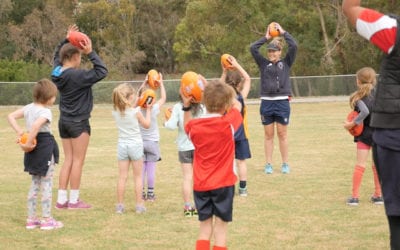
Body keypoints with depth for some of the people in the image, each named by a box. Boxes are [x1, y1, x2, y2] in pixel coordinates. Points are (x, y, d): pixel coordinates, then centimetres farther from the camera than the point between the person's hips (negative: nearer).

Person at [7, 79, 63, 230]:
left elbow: (11, 117, 8)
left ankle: (31, 219, 20)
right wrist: (28, 144, -28)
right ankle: (47, 220, 6)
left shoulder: (29, 108, 7)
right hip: (45, 148, -8)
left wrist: (19, 131, 0)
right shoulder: (46, 112, -18)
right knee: (47, 185, 1)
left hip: (33, 149, 8)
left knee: (35, 184, 17)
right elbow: (36, 125, -36)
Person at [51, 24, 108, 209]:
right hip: (79, 122, -8)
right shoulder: (77, 75, -22)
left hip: (64, 121, 8)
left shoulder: (58, 72, 1)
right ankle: (74, 200, 4)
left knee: (68, 160, 13)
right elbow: (102, 71, -23)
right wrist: (91, 53, -20)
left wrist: (66, 40, 15)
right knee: (77, 161, 0)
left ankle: (62, 199, 11)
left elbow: (57, 55, 22)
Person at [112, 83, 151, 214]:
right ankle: (139, 205, 7)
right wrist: (148, 110, 12)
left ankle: (120, 205, 7)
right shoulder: (135, 111, -12)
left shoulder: (116, 112, -3)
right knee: (138, 176, 6)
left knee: (122, 176, 6)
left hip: (122, 145, 3)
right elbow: (147, 125, 1)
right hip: (135, 145, -3)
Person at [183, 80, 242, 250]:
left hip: (201, 185, 3)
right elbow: (237, 105, 10)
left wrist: (186, 105, 9)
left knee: (205, 228, 12)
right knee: (220, 229, 2)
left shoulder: (194, 126, -5)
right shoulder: (228, 123, -12)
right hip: (223, 184, -3)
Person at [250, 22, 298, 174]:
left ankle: (285, 164, 12)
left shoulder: (286, 63, 6)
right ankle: (268, 164, 12)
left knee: (282, 134, 5)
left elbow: (294, 46, -6)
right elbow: (253, 48, -2)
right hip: (266, 103, 1)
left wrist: (283, 33, 0)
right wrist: (266, 37, 3)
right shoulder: (264, 64, 7)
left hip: (282, 102, -1)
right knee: (268, 135, 7)